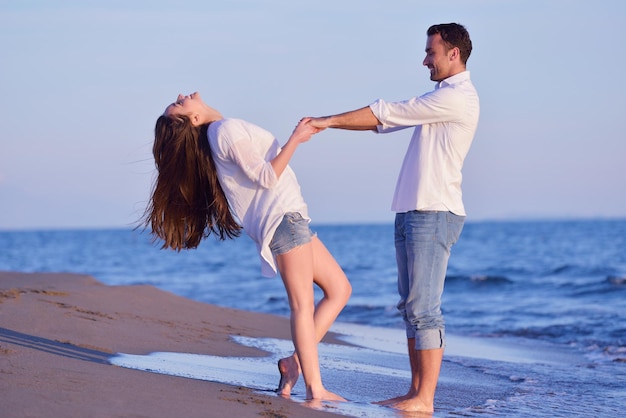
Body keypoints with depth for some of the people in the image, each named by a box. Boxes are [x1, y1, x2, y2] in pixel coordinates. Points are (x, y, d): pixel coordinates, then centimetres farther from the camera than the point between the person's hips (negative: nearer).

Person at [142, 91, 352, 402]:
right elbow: (266, 177, -16)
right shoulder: (228, 129, -13)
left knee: (339, 289, 10)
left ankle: (296, 361, 6)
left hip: (291, 217, 9)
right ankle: (314, 389, -13)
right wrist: (295, 139, -16)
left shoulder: (219, 132, 14)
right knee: (303, 305, -11)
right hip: (282, 216, -9)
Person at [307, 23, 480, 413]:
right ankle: (416, 392, 11)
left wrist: (330, 120, -5)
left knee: (424, 308, -11)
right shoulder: (439, 98, 22)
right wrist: (326, 123, 13)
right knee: (413, 307, 9)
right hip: (412, 211, 10)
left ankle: (425, 399, -10)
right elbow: (384, 120, 21)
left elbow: (388, 112, -11)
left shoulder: (458, 97, -11)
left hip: (434, 213, -10)